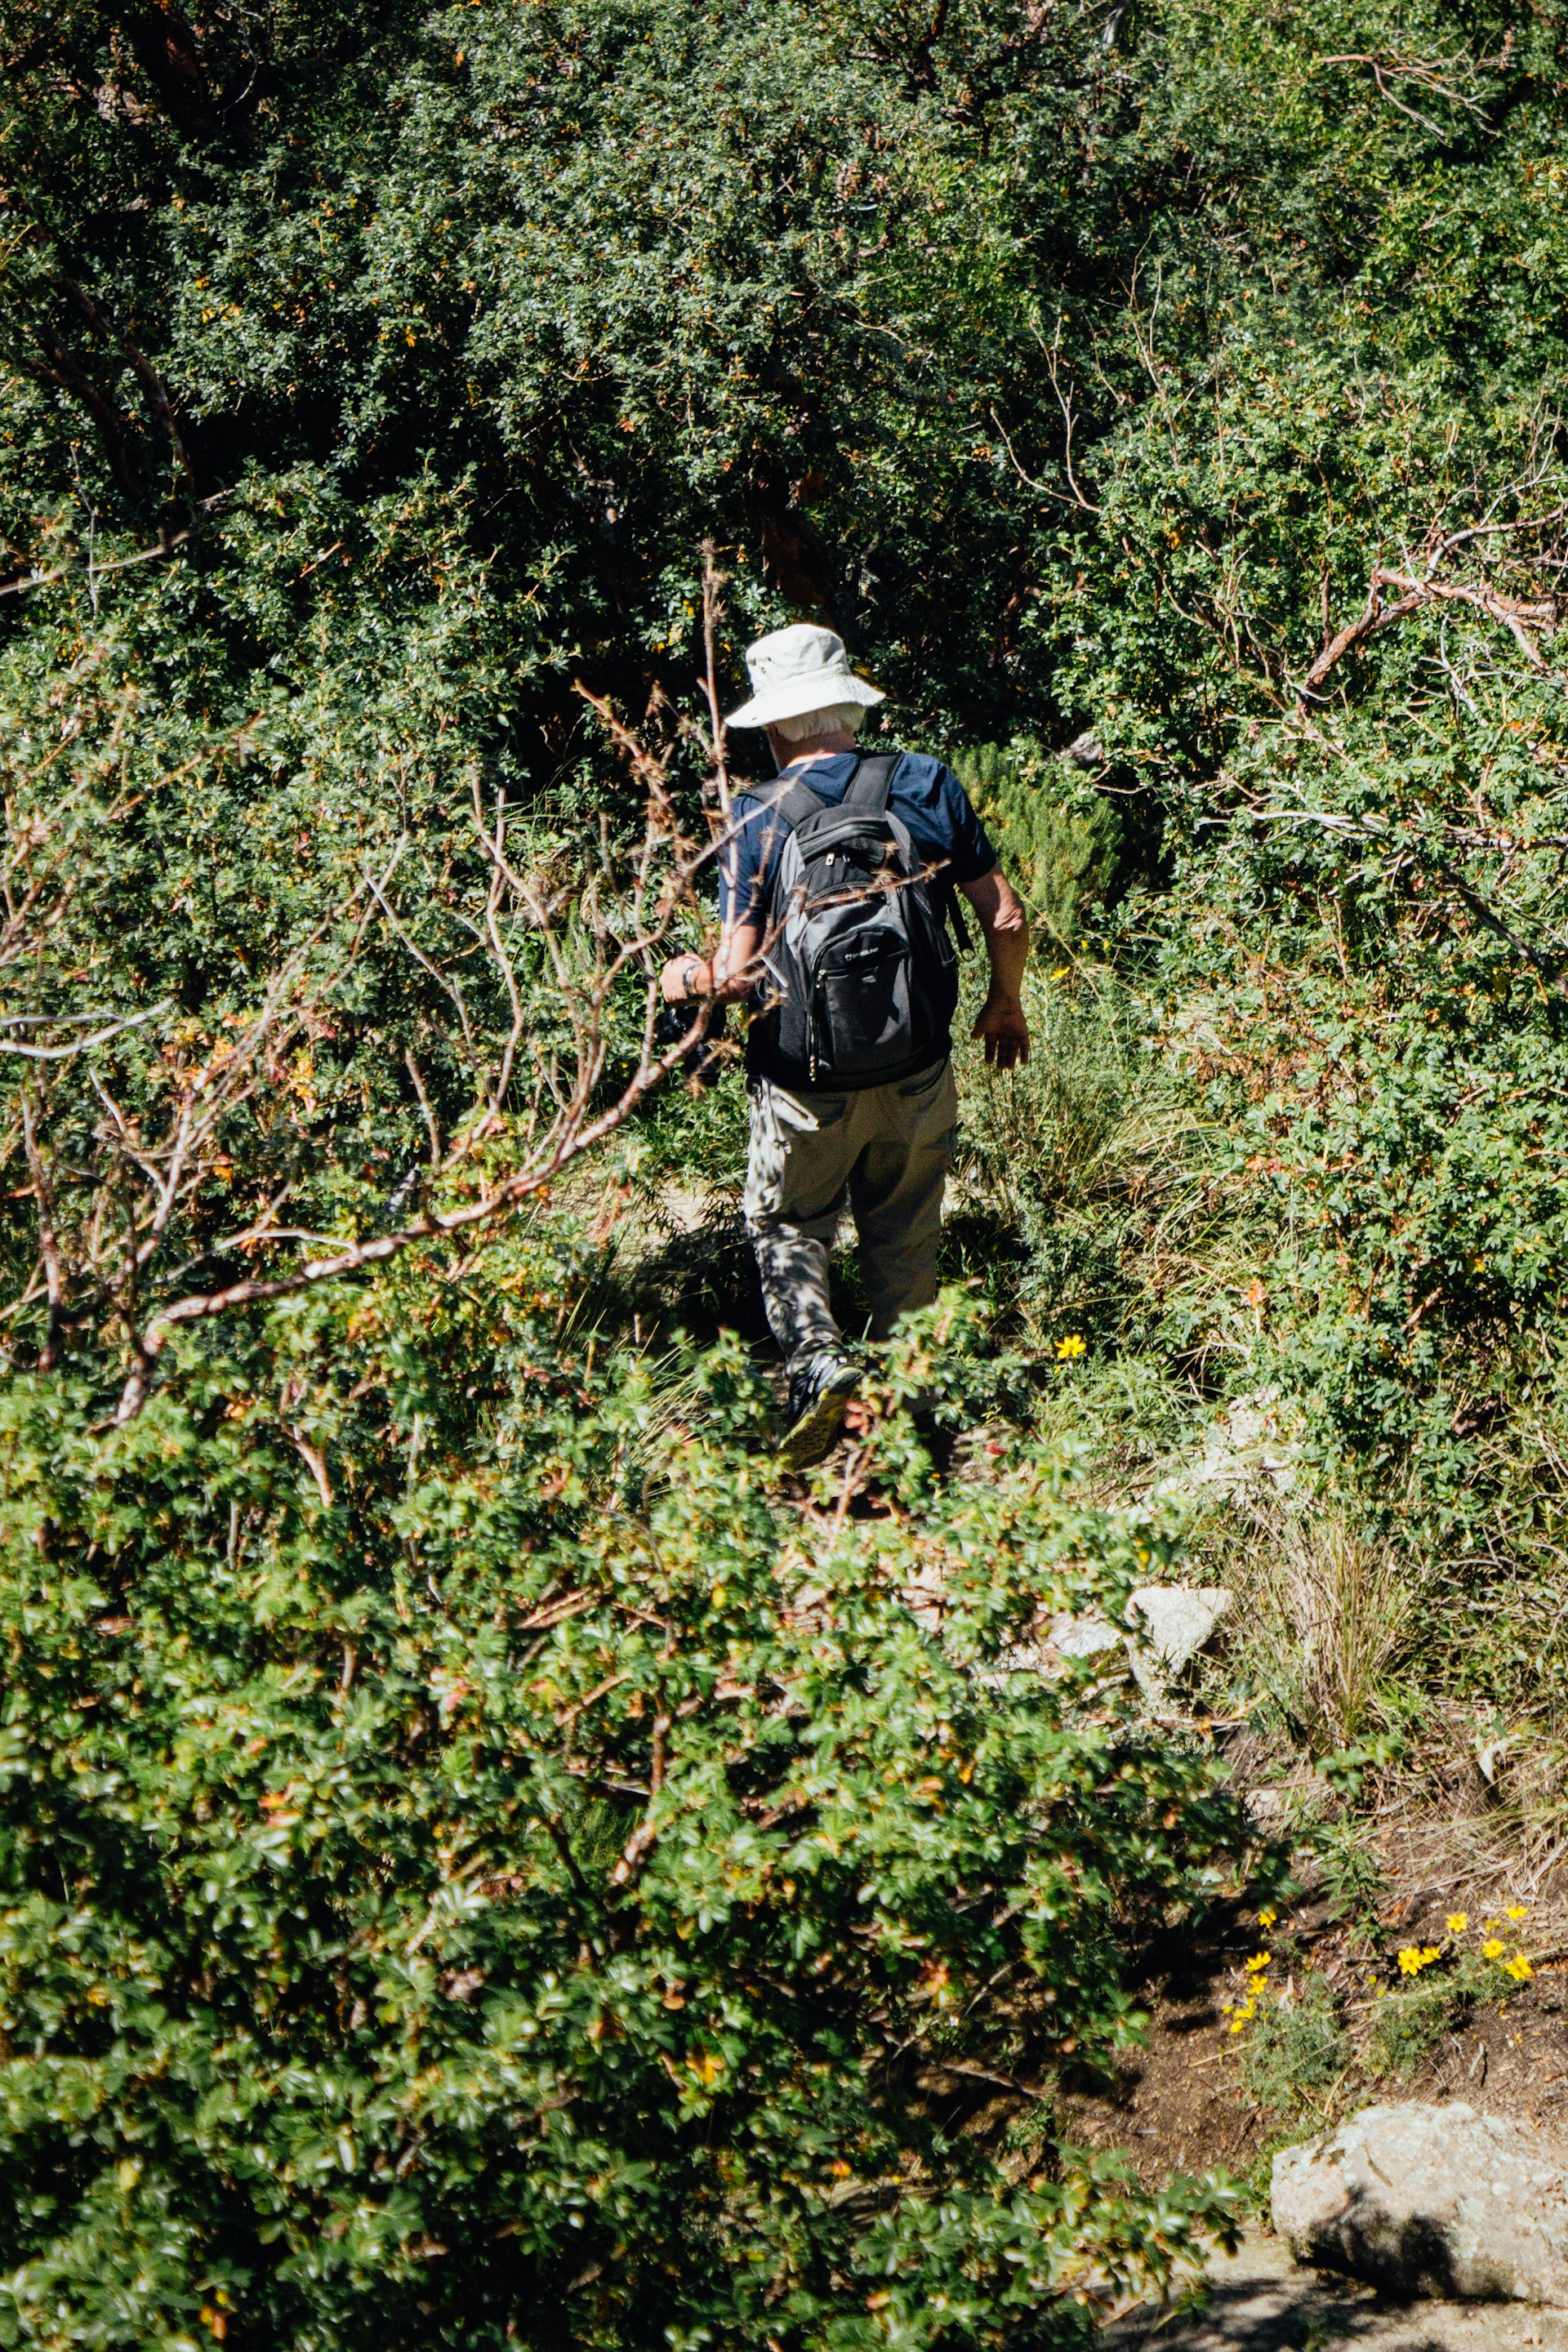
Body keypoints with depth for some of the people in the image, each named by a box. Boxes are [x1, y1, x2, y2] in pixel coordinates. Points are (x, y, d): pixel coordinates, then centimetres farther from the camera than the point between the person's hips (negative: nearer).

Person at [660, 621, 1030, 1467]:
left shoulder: (757, 818, -12)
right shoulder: (927, 785, -5)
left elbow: (740, 972, -15)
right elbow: (1006, 919, 0)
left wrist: (689, 976, 5)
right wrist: (1006, 1004, 16)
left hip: (806, 1086, -2)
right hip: (917, 1076, 2)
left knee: (786, 1227, 17)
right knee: (904, 1238, 20)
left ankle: (817, 1362, -5)